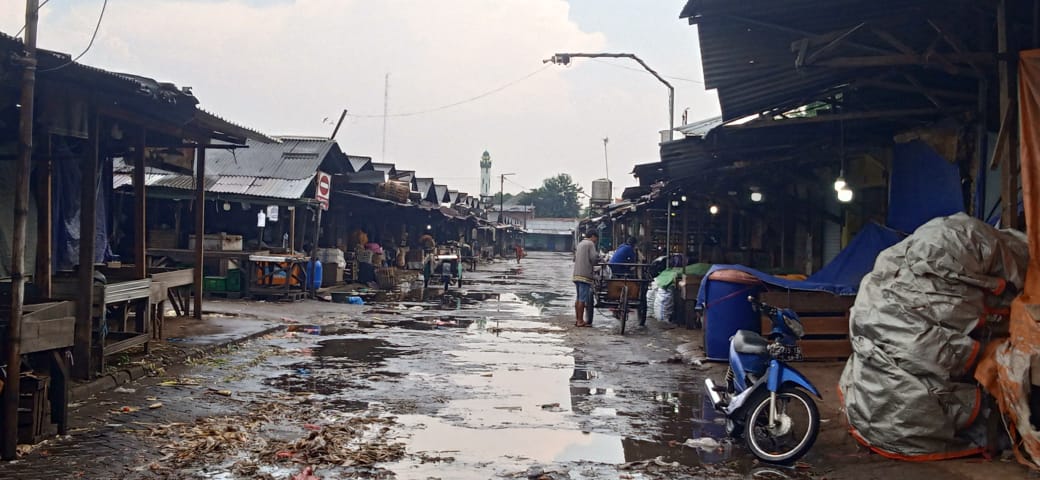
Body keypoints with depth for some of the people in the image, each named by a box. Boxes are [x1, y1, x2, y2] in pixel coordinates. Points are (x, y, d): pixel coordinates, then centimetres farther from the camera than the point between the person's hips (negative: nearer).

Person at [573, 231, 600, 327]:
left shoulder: (580, 243, 20)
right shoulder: (590, 244, -6)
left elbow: (575, 258, 22)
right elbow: (594, 258, -15)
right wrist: (598, 254, 5)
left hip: (577, 274, 9)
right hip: (585, 275, -9)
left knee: (578, 298, 13)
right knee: (583, 299, -7)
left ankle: (577, 319, 16)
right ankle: (580, 321, -7)